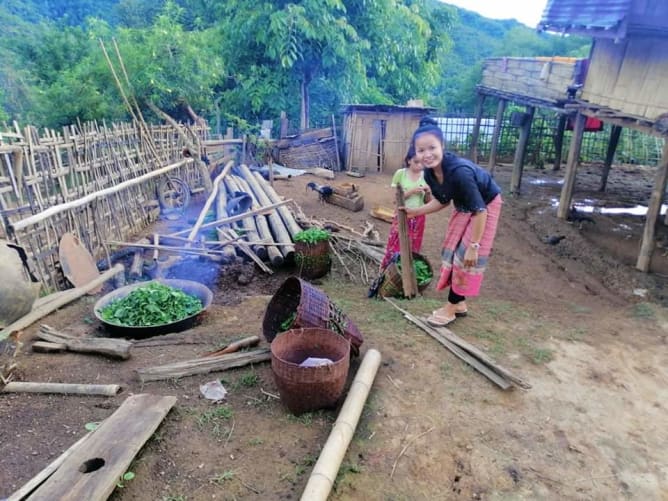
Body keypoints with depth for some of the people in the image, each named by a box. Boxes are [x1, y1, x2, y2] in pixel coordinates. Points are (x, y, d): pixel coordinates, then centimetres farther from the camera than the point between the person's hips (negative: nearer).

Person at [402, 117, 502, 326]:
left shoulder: (459, 171, -39)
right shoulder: (429, 173, -16)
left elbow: (479, 210, -32)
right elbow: (442, 201, 4)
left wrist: (474, 246, -27)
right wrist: (415, 211, -1)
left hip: (486, 205, -8)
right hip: (463, 206, 8)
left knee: (467, 256, -5)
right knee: (453, 251, 11)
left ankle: (451, 307, 10)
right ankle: (459, 303, 25)